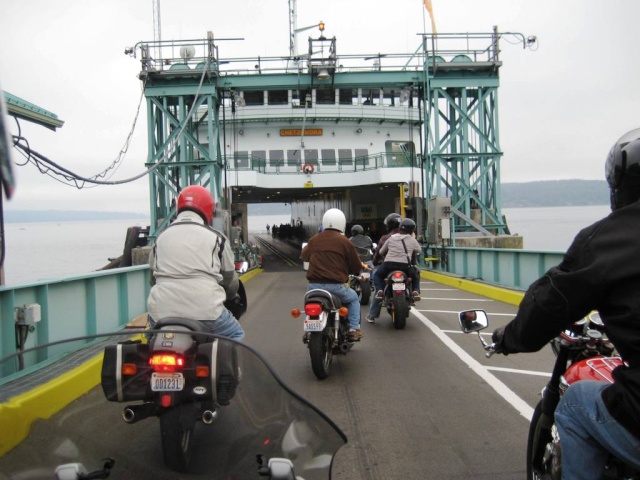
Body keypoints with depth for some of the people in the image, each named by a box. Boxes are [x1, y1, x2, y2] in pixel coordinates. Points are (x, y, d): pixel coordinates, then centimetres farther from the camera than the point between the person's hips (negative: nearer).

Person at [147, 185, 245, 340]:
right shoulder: (216, 237, 7)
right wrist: (230, 295, 36)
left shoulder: (162, 236, 17)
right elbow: (230, 278, 14)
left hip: (162, 311, 3)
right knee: (236, 335, 19)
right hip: (205, 311, -3)